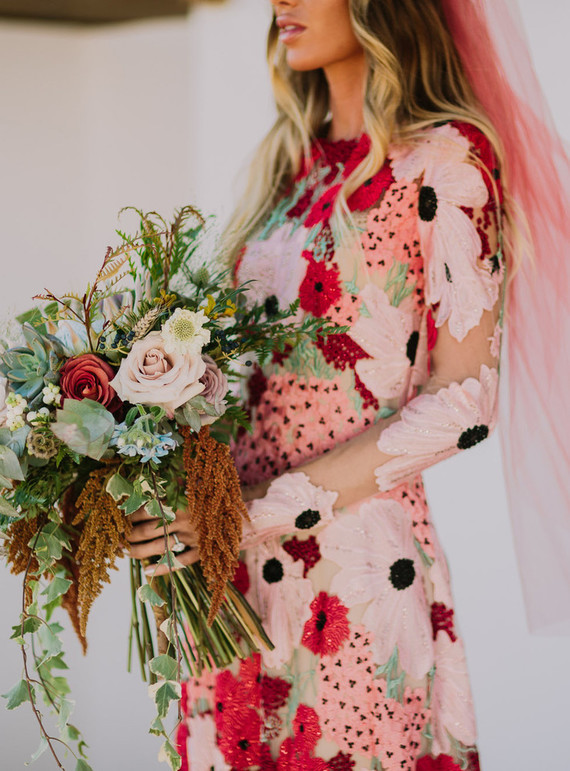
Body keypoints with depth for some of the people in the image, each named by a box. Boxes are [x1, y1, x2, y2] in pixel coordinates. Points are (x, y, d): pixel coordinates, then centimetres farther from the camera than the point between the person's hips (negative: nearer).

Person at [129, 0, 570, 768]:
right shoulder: (289, 159, 12)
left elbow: (464, 402, -14)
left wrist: (267, 510, -17)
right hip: (236, 568, 6)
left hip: (358, 556, -6)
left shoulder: (445, 157, -8)